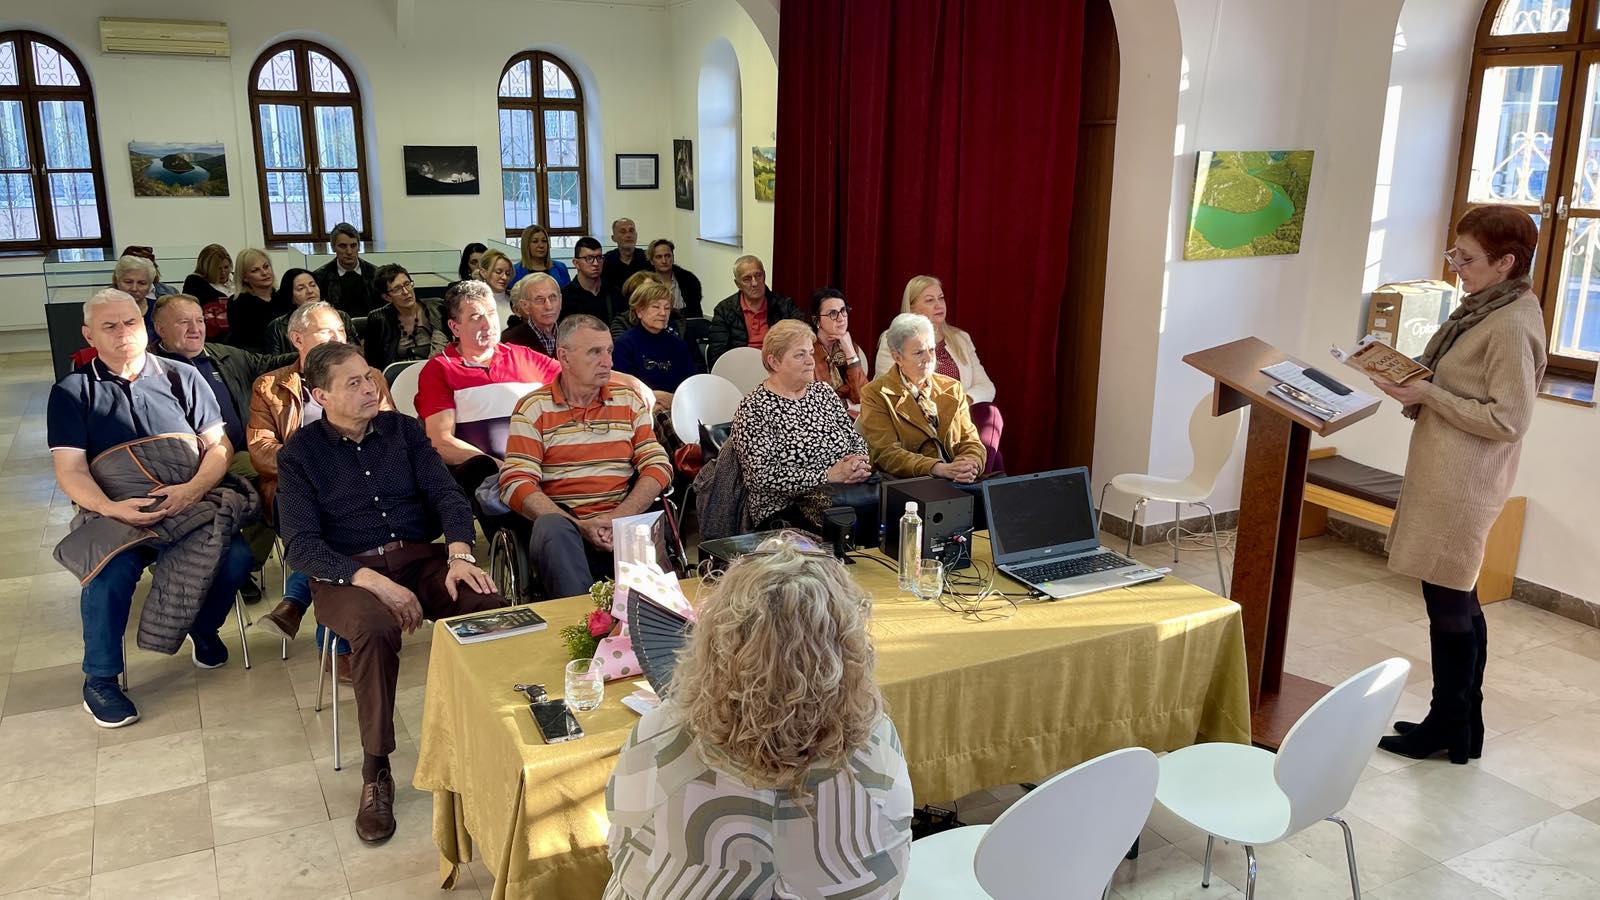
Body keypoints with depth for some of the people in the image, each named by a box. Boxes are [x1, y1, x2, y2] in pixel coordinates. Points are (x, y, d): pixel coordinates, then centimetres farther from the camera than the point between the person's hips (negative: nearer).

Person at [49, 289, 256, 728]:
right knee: (112, 572, -33)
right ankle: (99, 680, -10)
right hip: (114, 511, -1)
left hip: (192, 501, 1)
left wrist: (192, 488, -15)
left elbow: (218, 446, 6)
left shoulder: (181, 377, 11)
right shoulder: (72, 392, 7)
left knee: (236, 556, -27)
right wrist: (112, 508, -21)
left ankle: (203, 629, 6)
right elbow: (69, 470, -1)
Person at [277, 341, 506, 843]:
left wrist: (459, 555, -19)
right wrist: (374, 582, -23)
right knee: (375, 626, -38)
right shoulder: (299, 454, 2)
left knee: (491, 606, -29)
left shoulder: (403, 430, 11)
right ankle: (375, 773, -21)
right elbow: (300, 544, -8)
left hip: (421, 556, 3)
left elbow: (445, 492, 2)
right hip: (346, 572, -2)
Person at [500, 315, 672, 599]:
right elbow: (516, 484, -4)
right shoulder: (534, 408, 6)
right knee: (551, 528, -36)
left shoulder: (630, 399, 15)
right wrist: (579, 526, -17)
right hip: (561, 521, -1)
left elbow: (658, 466, 8)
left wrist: (619, 518, -10)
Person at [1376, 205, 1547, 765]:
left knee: (1449, 602, 0)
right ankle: (1461, 727, 27)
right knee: (1458, 602, 15)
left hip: (1463, 485, -10)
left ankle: (1449, 730, 14)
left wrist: (1429, 396, -19)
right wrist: (1416, 386, 4)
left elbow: (1507, 420, -19)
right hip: (1444, 476, 10)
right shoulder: (1485, 309, 12)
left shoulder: (1513, 324, -17)